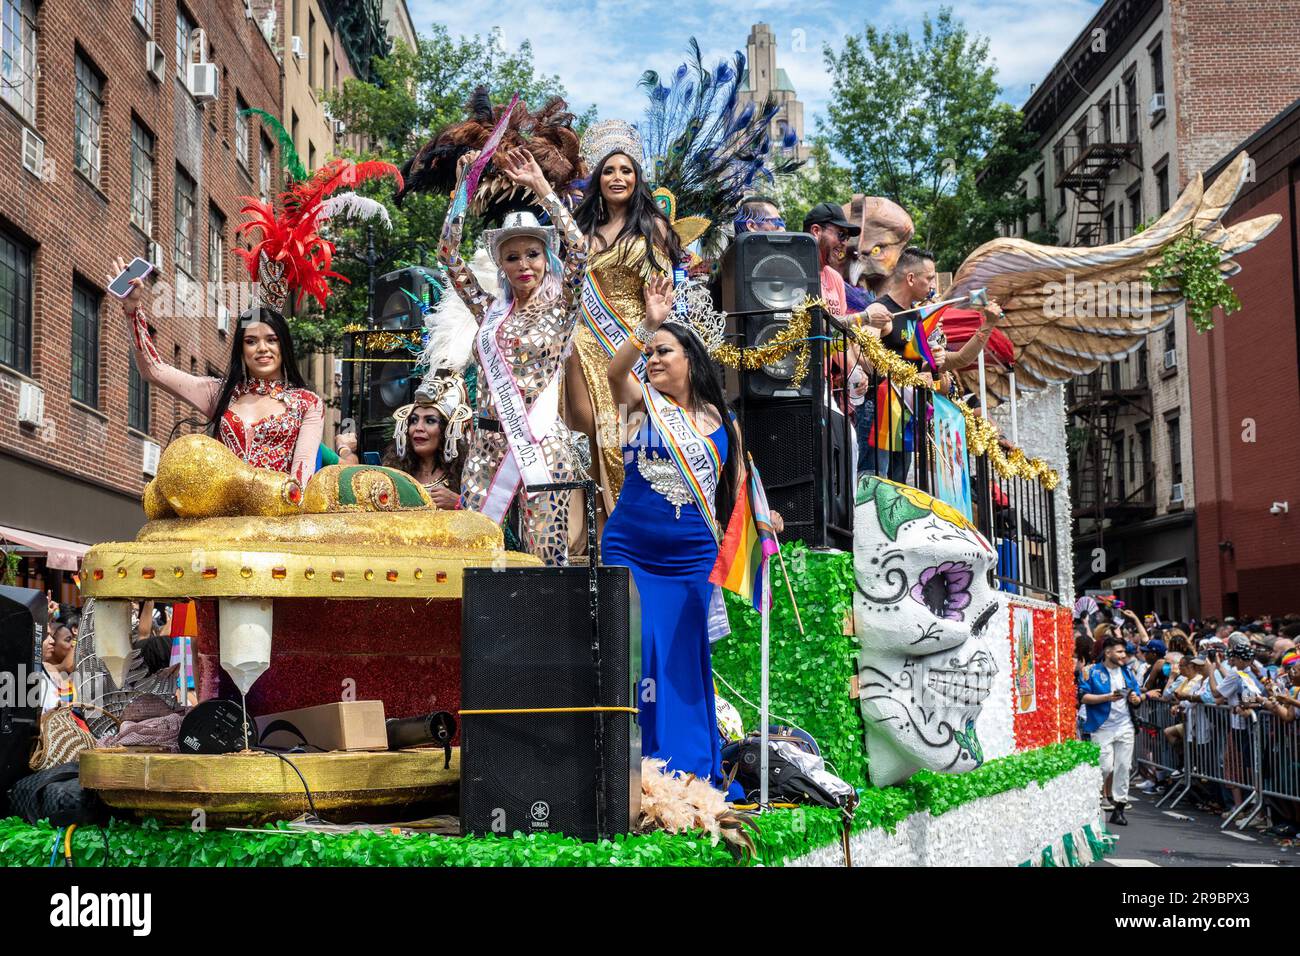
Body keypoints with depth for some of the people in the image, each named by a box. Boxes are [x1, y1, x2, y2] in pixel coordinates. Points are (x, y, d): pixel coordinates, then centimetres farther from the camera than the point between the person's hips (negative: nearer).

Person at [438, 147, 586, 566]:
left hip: (542, 442, -3)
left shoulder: (559, 308, 4)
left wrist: (540, 186, -8)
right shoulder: (490, 310, 14)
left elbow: (578, 251, -10)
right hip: (487, 442, 4)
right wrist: (462, 189, 5)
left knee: (548, 554, -5)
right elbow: (449, 256, 11)